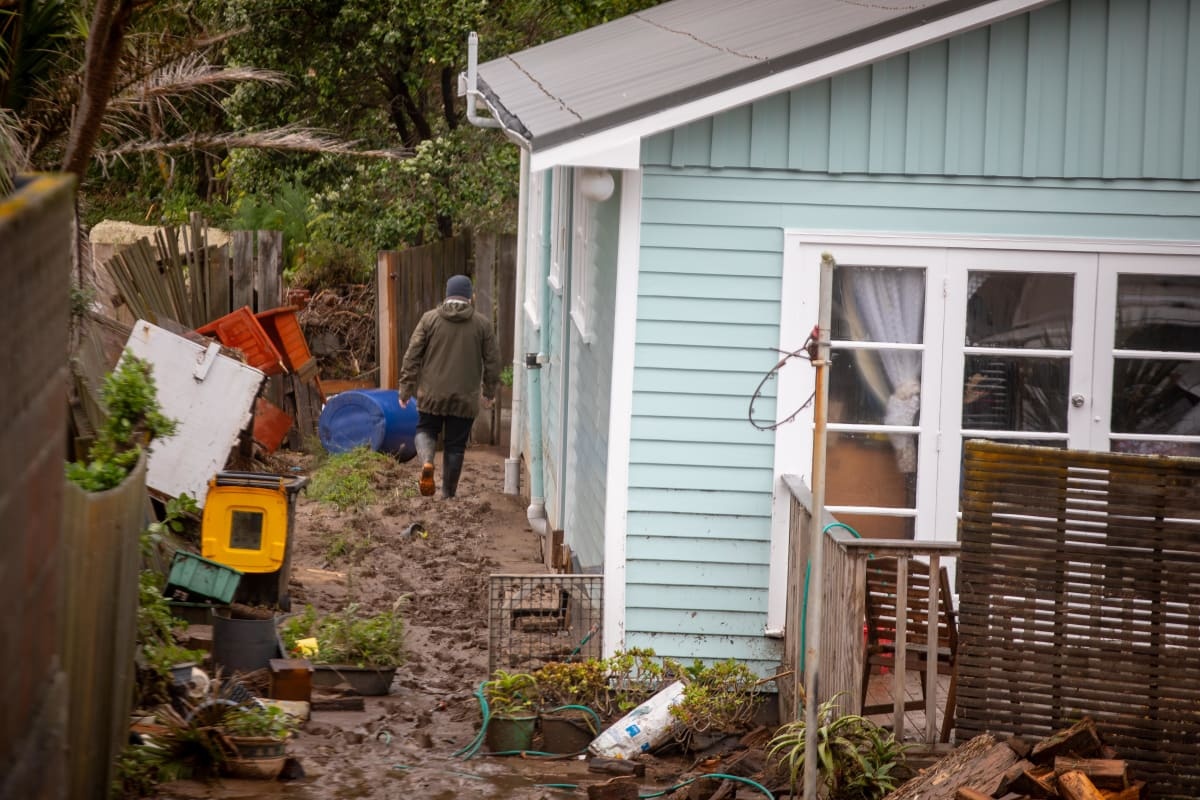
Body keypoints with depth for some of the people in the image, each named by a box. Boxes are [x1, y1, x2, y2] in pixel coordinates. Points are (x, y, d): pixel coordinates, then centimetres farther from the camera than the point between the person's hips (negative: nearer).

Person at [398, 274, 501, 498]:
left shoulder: (430, 319, -2)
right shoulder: (482, 323, 1)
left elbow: (412, 356, -3)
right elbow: (492, 361, 5)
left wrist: (406, 388, 4)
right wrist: (489, 391, 18)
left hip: (432, 394, 0)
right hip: (465, 397, 1)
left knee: (426, 430, 18)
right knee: (455, 445, 9)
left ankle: (427, 460, -12)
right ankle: (448, 493, 14)